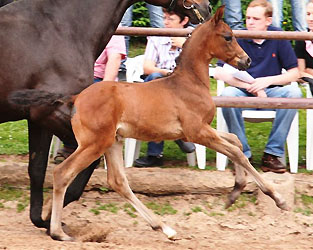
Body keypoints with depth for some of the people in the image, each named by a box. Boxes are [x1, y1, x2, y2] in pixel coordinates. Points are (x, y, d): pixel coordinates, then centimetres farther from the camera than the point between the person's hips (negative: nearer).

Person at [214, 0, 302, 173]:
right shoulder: (238, 39, -4)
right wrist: (250, 86, -17)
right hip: (244, 94, -1)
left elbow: (294, 73, 0)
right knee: (228, 94, -34)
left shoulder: (278, 38, -1)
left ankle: (273, 153, -23)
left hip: (270, 94, 1)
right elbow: (219, 73, -9)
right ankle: (243, 153, -23)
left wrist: (268, 80, -16)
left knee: (293, 92, -29)